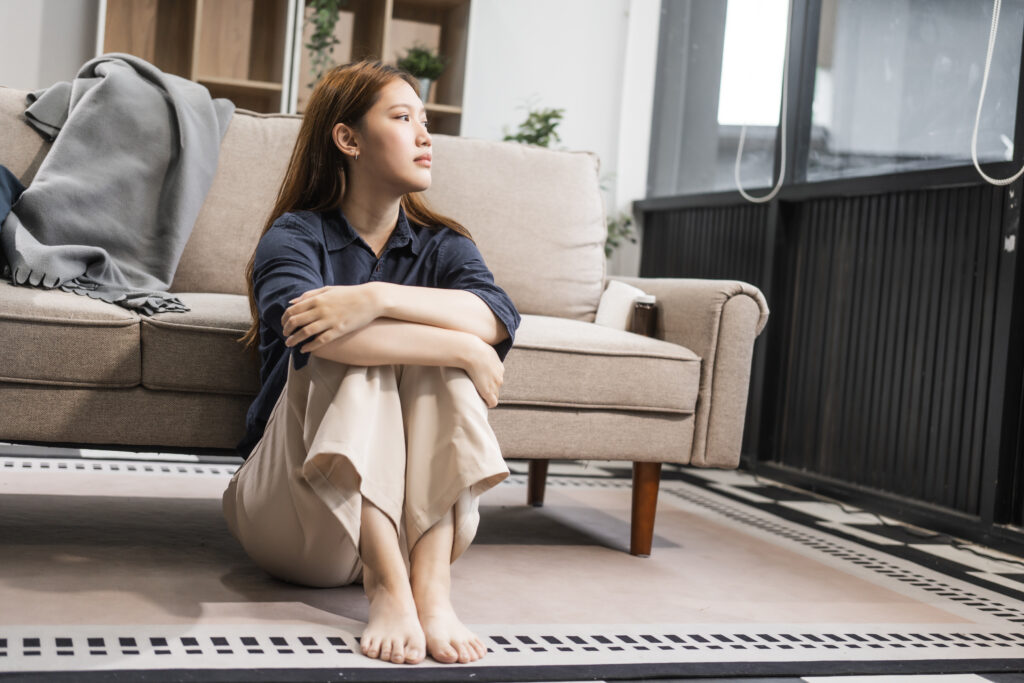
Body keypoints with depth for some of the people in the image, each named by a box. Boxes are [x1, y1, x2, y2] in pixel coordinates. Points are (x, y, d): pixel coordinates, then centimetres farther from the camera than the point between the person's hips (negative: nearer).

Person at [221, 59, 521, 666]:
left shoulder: (442, 245, 9)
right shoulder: (295, 235, -2)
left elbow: (499, 316, -16)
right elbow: (297, 320, -28)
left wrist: (378, 298, -32)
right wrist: (465, 351, -26)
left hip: (418, 513, 3)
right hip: (298, 518, -2)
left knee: (440, 356, -21)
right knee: (351, 352, -26)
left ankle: (432, 585, -35)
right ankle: (389, 588, -38)